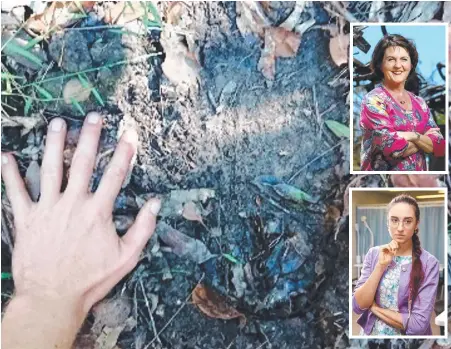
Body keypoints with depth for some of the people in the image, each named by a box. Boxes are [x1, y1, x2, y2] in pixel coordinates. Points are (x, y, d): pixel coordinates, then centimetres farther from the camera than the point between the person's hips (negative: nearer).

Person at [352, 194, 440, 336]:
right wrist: (381, 266, -19)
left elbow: (419, 324, -21)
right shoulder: (374, 253, -5)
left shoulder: (429, 262, -14)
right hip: (370, 333, 3)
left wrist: (374, 308, -13)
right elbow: (357, 306, -13)